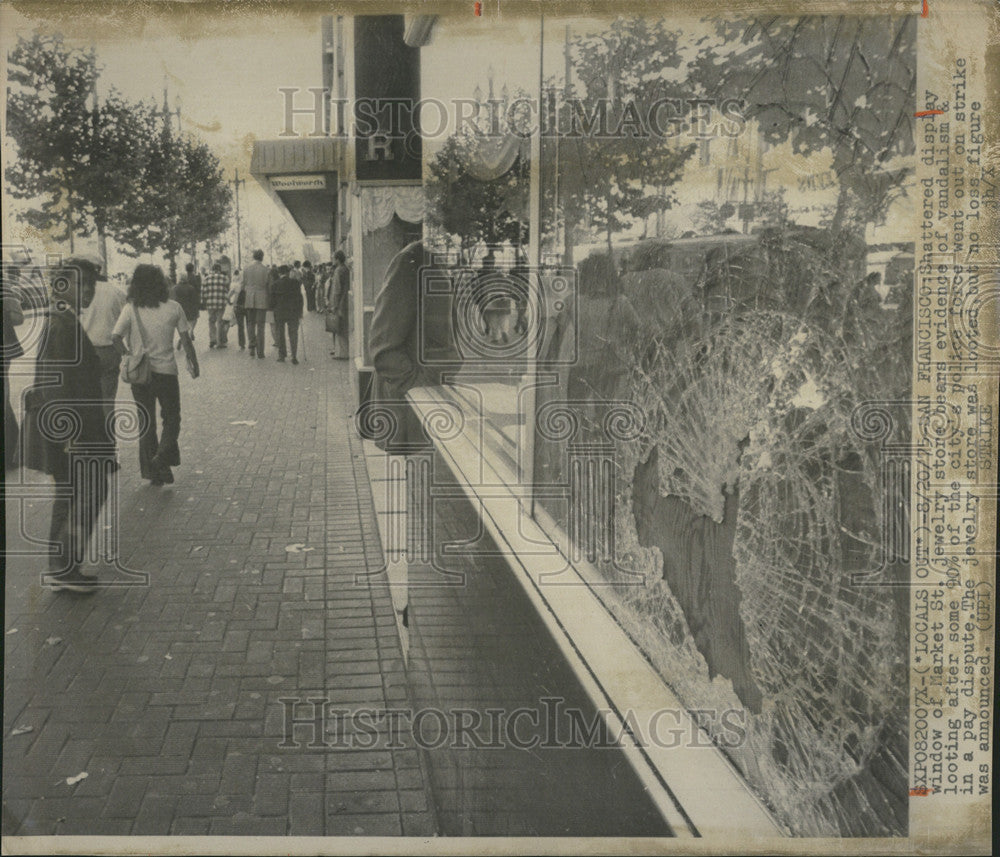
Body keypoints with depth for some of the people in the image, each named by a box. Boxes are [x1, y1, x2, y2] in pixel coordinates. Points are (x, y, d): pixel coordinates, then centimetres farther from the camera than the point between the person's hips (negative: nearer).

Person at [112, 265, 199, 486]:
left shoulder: (131, 309, -7)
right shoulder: (173, 308, -7)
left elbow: (115, 337, -13)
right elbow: (185, 339, -1)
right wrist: (193, 363, 12)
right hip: (166, 370, -1)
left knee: (146, 421, 13)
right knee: (171, 417, 14)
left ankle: (151, 469, 16)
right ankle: (163, 455, -10)